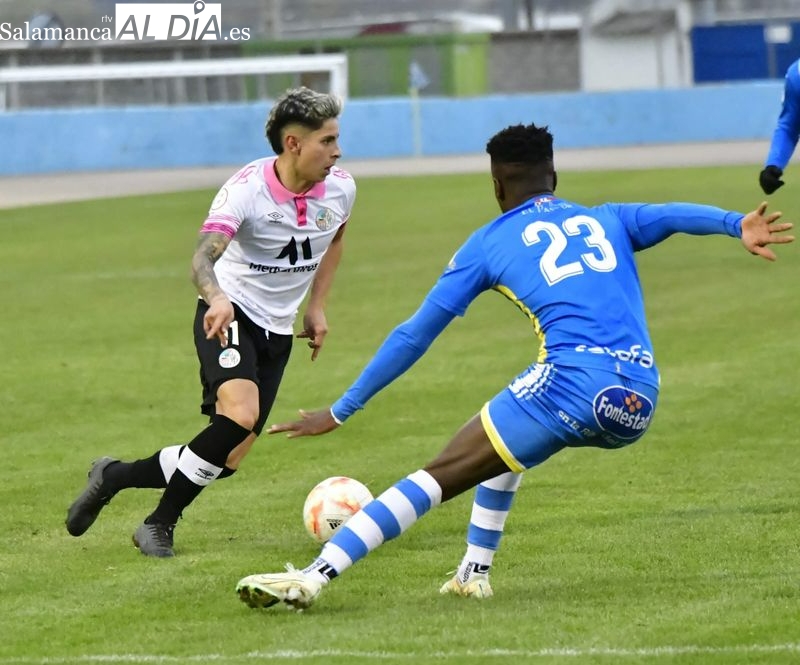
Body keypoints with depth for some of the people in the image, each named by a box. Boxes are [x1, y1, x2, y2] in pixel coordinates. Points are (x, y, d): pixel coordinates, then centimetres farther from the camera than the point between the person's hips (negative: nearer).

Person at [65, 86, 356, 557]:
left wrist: (317, 307, 14)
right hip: (229, 317, -6)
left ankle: (115, 476, 21)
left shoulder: (340, 189, -5)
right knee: (241, 412, -32)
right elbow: (204, 257, -37)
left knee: (228, 458, -1)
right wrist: (217, 298, -58)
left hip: (278, 331, 6)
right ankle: (161, 523, -15)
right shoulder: (246, 189, -23)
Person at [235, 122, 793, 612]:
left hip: (575, 385, -5)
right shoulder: (607, 220, 25)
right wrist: (737, 223, -14)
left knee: (438, 477, -2)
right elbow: (673, 215, 5)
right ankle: (474, 574, 29)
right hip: (640, 405, 5)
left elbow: (416, 335, 16)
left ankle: (315, 575, -15)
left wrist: (341, 411, 21)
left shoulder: (489, 243, 15)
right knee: (509, 439, 34)